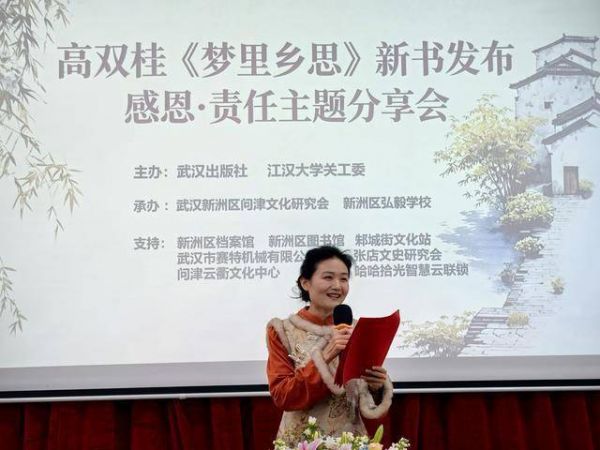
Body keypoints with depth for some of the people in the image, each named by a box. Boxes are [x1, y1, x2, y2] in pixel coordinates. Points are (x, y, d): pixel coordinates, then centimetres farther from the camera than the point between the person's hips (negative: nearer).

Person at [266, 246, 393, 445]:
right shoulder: (283, 332, -3)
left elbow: (371, 404, 7)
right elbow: (281, 396, -12)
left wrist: (377, 386, -14)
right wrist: (324, 357, -21)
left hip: (351, 439, 2)